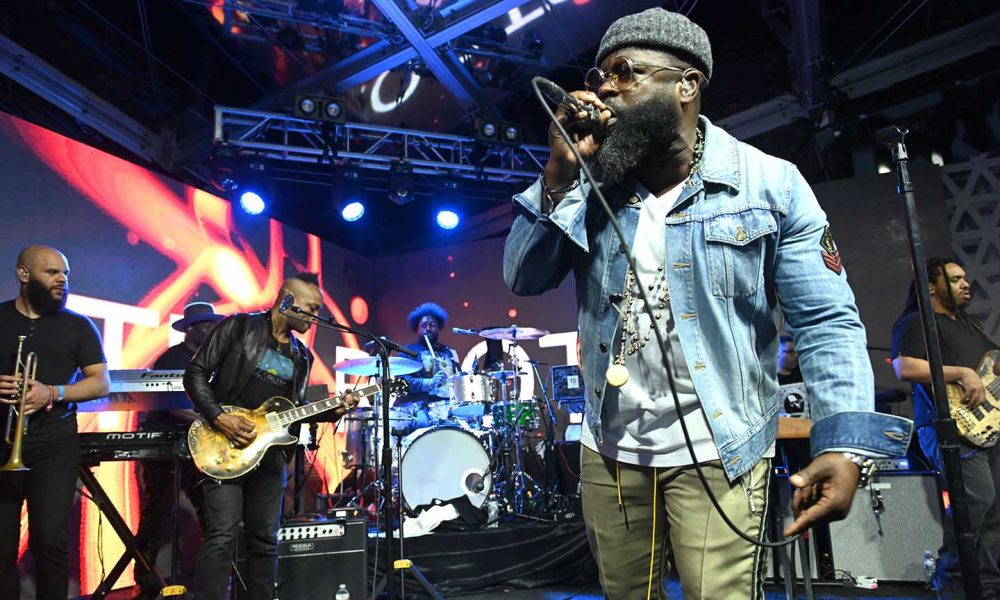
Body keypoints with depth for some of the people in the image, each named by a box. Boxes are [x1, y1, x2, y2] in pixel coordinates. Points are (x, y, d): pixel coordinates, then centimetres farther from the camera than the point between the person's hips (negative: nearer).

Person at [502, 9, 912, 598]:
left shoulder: (770, 186, -9)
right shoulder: (591, 186, 1)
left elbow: (826, 321, -10)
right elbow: (524, 279, -5)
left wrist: (845, 445, -22)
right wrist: (560, 173, -16)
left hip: (720, 452, -4)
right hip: (609, 447, 4)